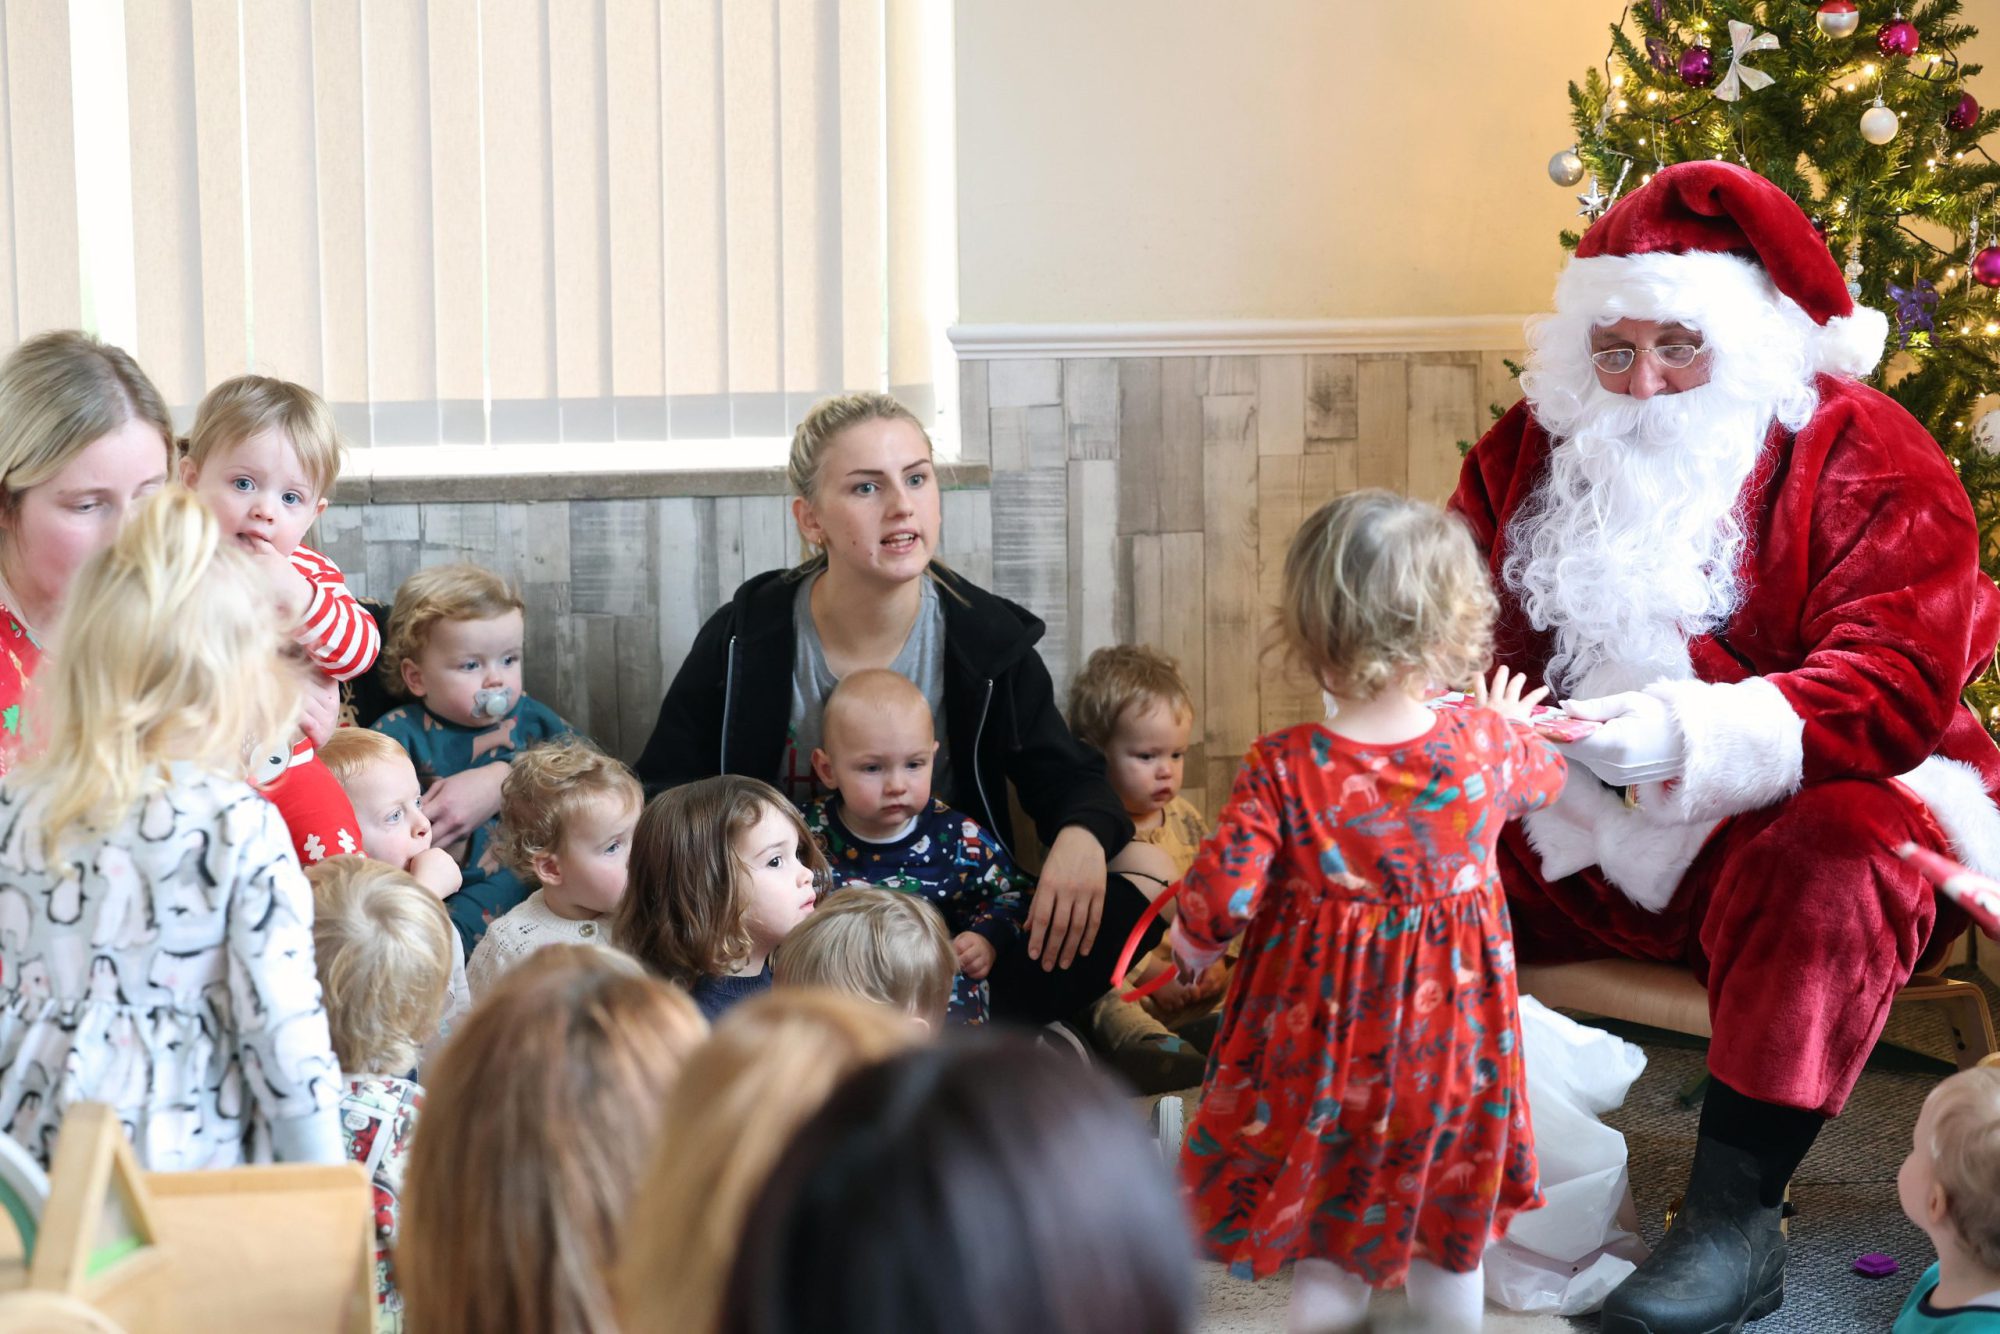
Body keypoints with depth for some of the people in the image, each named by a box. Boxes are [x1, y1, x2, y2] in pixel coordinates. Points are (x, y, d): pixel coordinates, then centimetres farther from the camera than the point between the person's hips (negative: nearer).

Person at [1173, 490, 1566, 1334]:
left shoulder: (1281, 769, -20)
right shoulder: (1490, 745, -12)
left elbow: (1222, 899, -21)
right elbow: (1544, 779, 12)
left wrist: (1190, 943, 2)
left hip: (1322, 1038, -2)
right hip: (1452, 1038, 2)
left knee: (1326, 1262, 15)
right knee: (1452, 1252, 23)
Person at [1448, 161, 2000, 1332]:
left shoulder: (1868, 460, -7)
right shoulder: (1536, 449, 9)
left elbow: (1895, 682, -19)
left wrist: (1692, 734, -34)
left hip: (1799, 809, -4)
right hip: (1571, 823, 4)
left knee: (1834, 871, -38)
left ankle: (1737, 1214, -29)